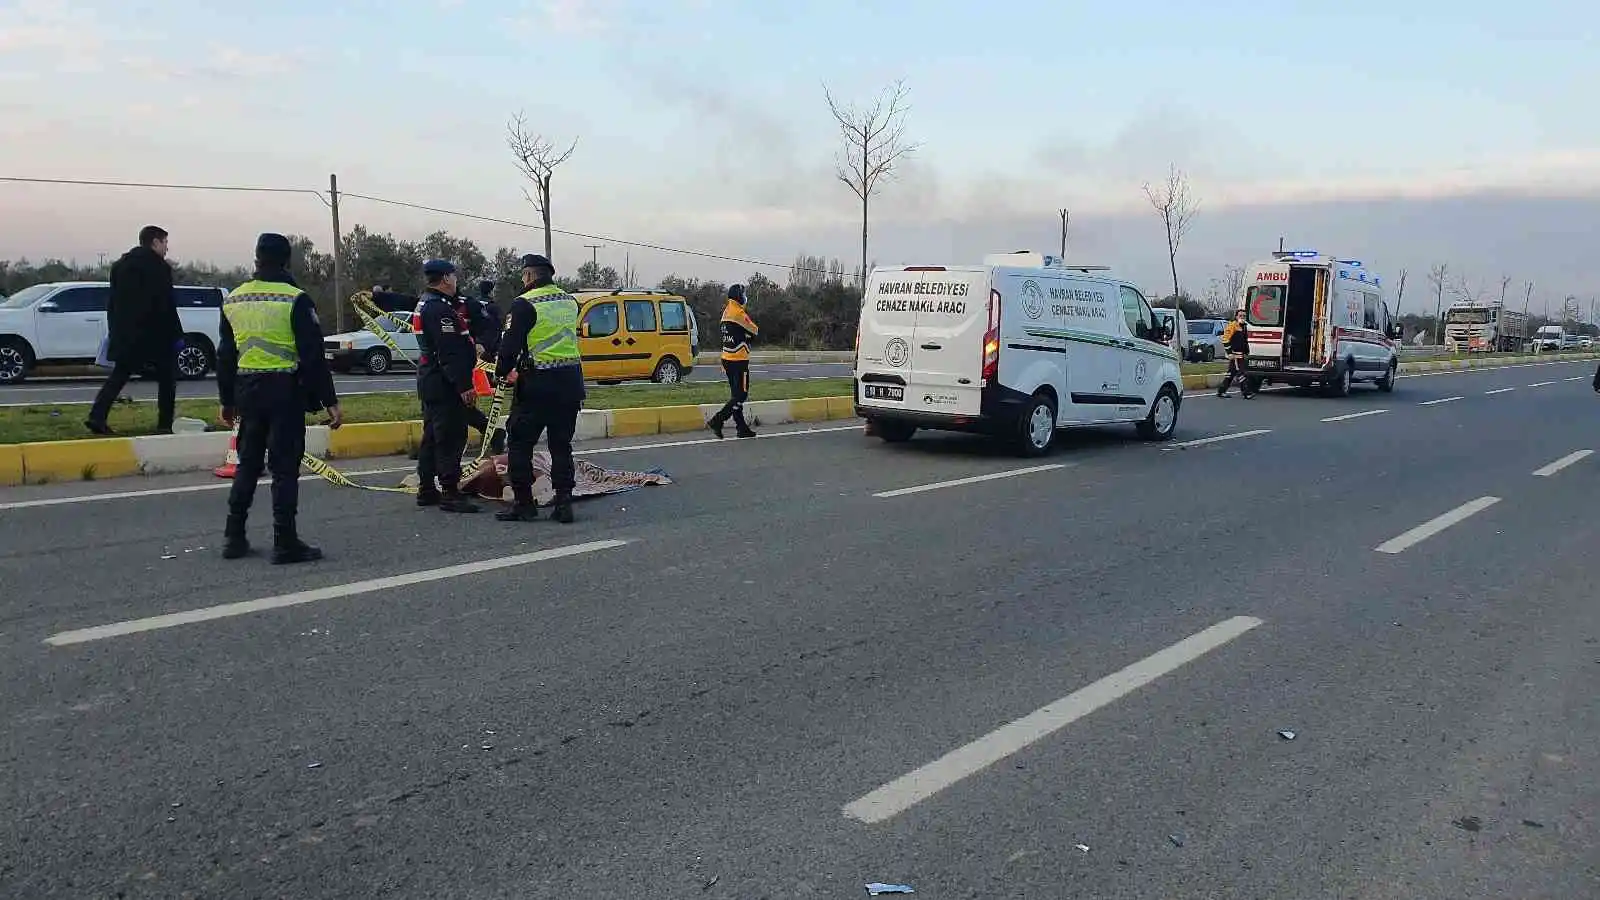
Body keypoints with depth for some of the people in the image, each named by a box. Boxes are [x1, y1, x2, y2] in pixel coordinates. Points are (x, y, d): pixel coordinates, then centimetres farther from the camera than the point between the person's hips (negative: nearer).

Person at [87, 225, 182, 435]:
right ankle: (165, 424, 4)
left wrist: (113, 331, 18)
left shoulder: (120, 265, 13)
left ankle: (97, 416, -2)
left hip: (125, 334, 6)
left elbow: (113, 302, 14)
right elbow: (167, 305, -13)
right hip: (155, 333, -6)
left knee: (118, 376, 11)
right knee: (166, 378, 5)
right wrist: (176, 334, -9)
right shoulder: (160, 267, -10)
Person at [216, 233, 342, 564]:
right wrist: (330, 401, -11)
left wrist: (227, 400, 24)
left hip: (247, 390, 6)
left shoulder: (233, 300, 10)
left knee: (248, 462, 16)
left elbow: (225, 356, 16)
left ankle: (234, 537, 20)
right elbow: (313, 356, -13)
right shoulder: (295, 300, -10)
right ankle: (285, 543, -1)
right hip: (285, 390, -6)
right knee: (284, 467, -2)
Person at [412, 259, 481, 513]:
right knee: (451, 438, -9)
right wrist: (464, 385, -25)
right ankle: (450, 493, -7)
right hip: (445, 385, -11)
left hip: (430, 382, 11)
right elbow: (450, 353, -24)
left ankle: (426, 490, 24)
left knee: (432, 436, 16)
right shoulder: (440, 309, -18)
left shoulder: (425, 304, 17)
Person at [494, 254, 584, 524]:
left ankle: (523, 503, 7)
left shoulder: (525, 304, -10)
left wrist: (502, 372, 5)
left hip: (538, 384, -6)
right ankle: (564, 503, 11)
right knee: (561, 445, 13)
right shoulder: (570, 302, 10)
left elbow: (511, 344, -11)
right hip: (571, 382, 6)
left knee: (519, 442, 6)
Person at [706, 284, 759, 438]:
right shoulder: (739, 313, -15)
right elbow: (755, 331, -7)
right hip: (739, 360, -9)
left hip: (727, 358, 9)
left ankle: (742, 428, 15)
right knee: (741, 395, -5)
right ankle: (716, 422, -13)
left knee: (736, 395, 12)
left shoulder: (726, 311, 13)